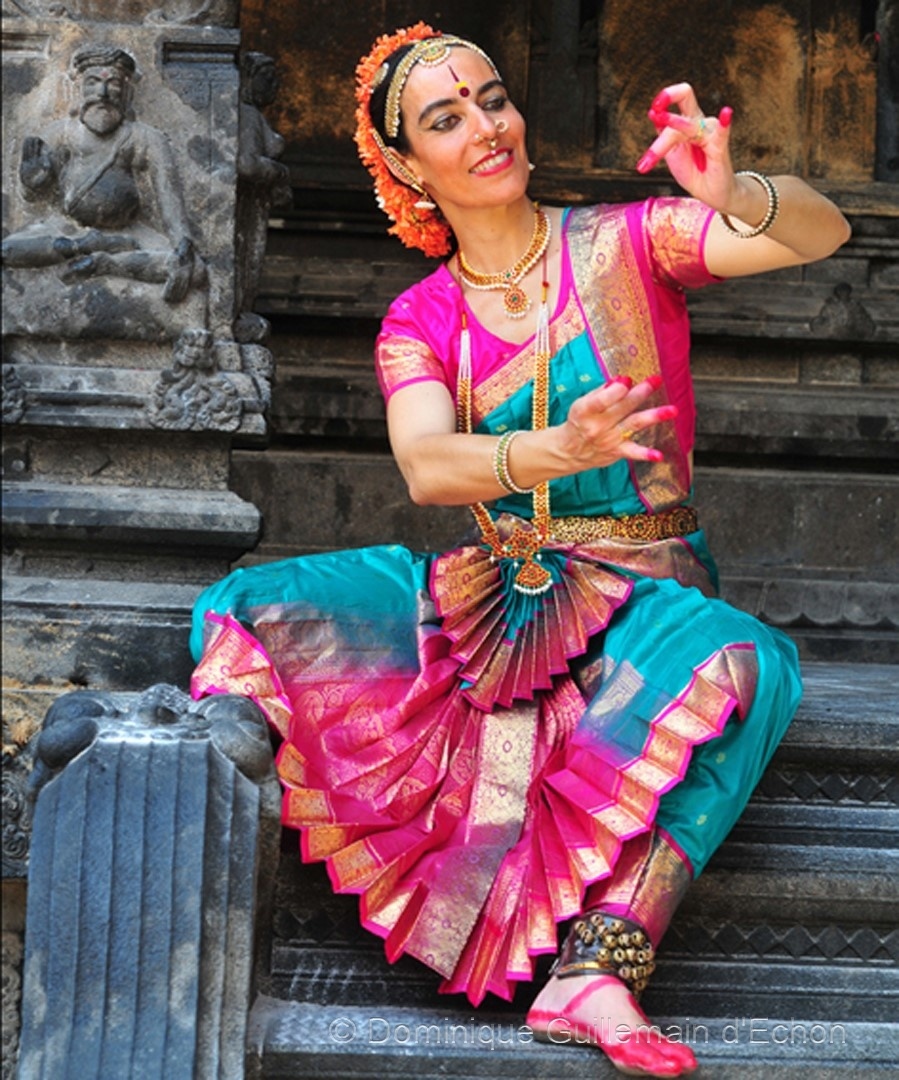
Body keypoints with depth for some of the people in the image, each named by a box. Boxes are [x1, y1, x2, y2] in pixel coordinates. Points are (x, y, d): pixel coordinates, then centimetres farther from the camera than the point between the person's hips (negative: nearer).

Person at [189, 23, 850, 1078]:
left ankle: (598, 968, -49)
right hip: (493, 594, 3)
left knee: (747, 666, -39)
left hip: (644, 598, -3)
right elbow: (426, 468, -16)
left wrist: (736, 195, -38)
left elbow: (822, 234, -14)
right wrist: (557, 452, -37)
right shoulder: (418, 320, 5)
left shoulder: (623, 246, 0)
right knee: (242, 612, -18)